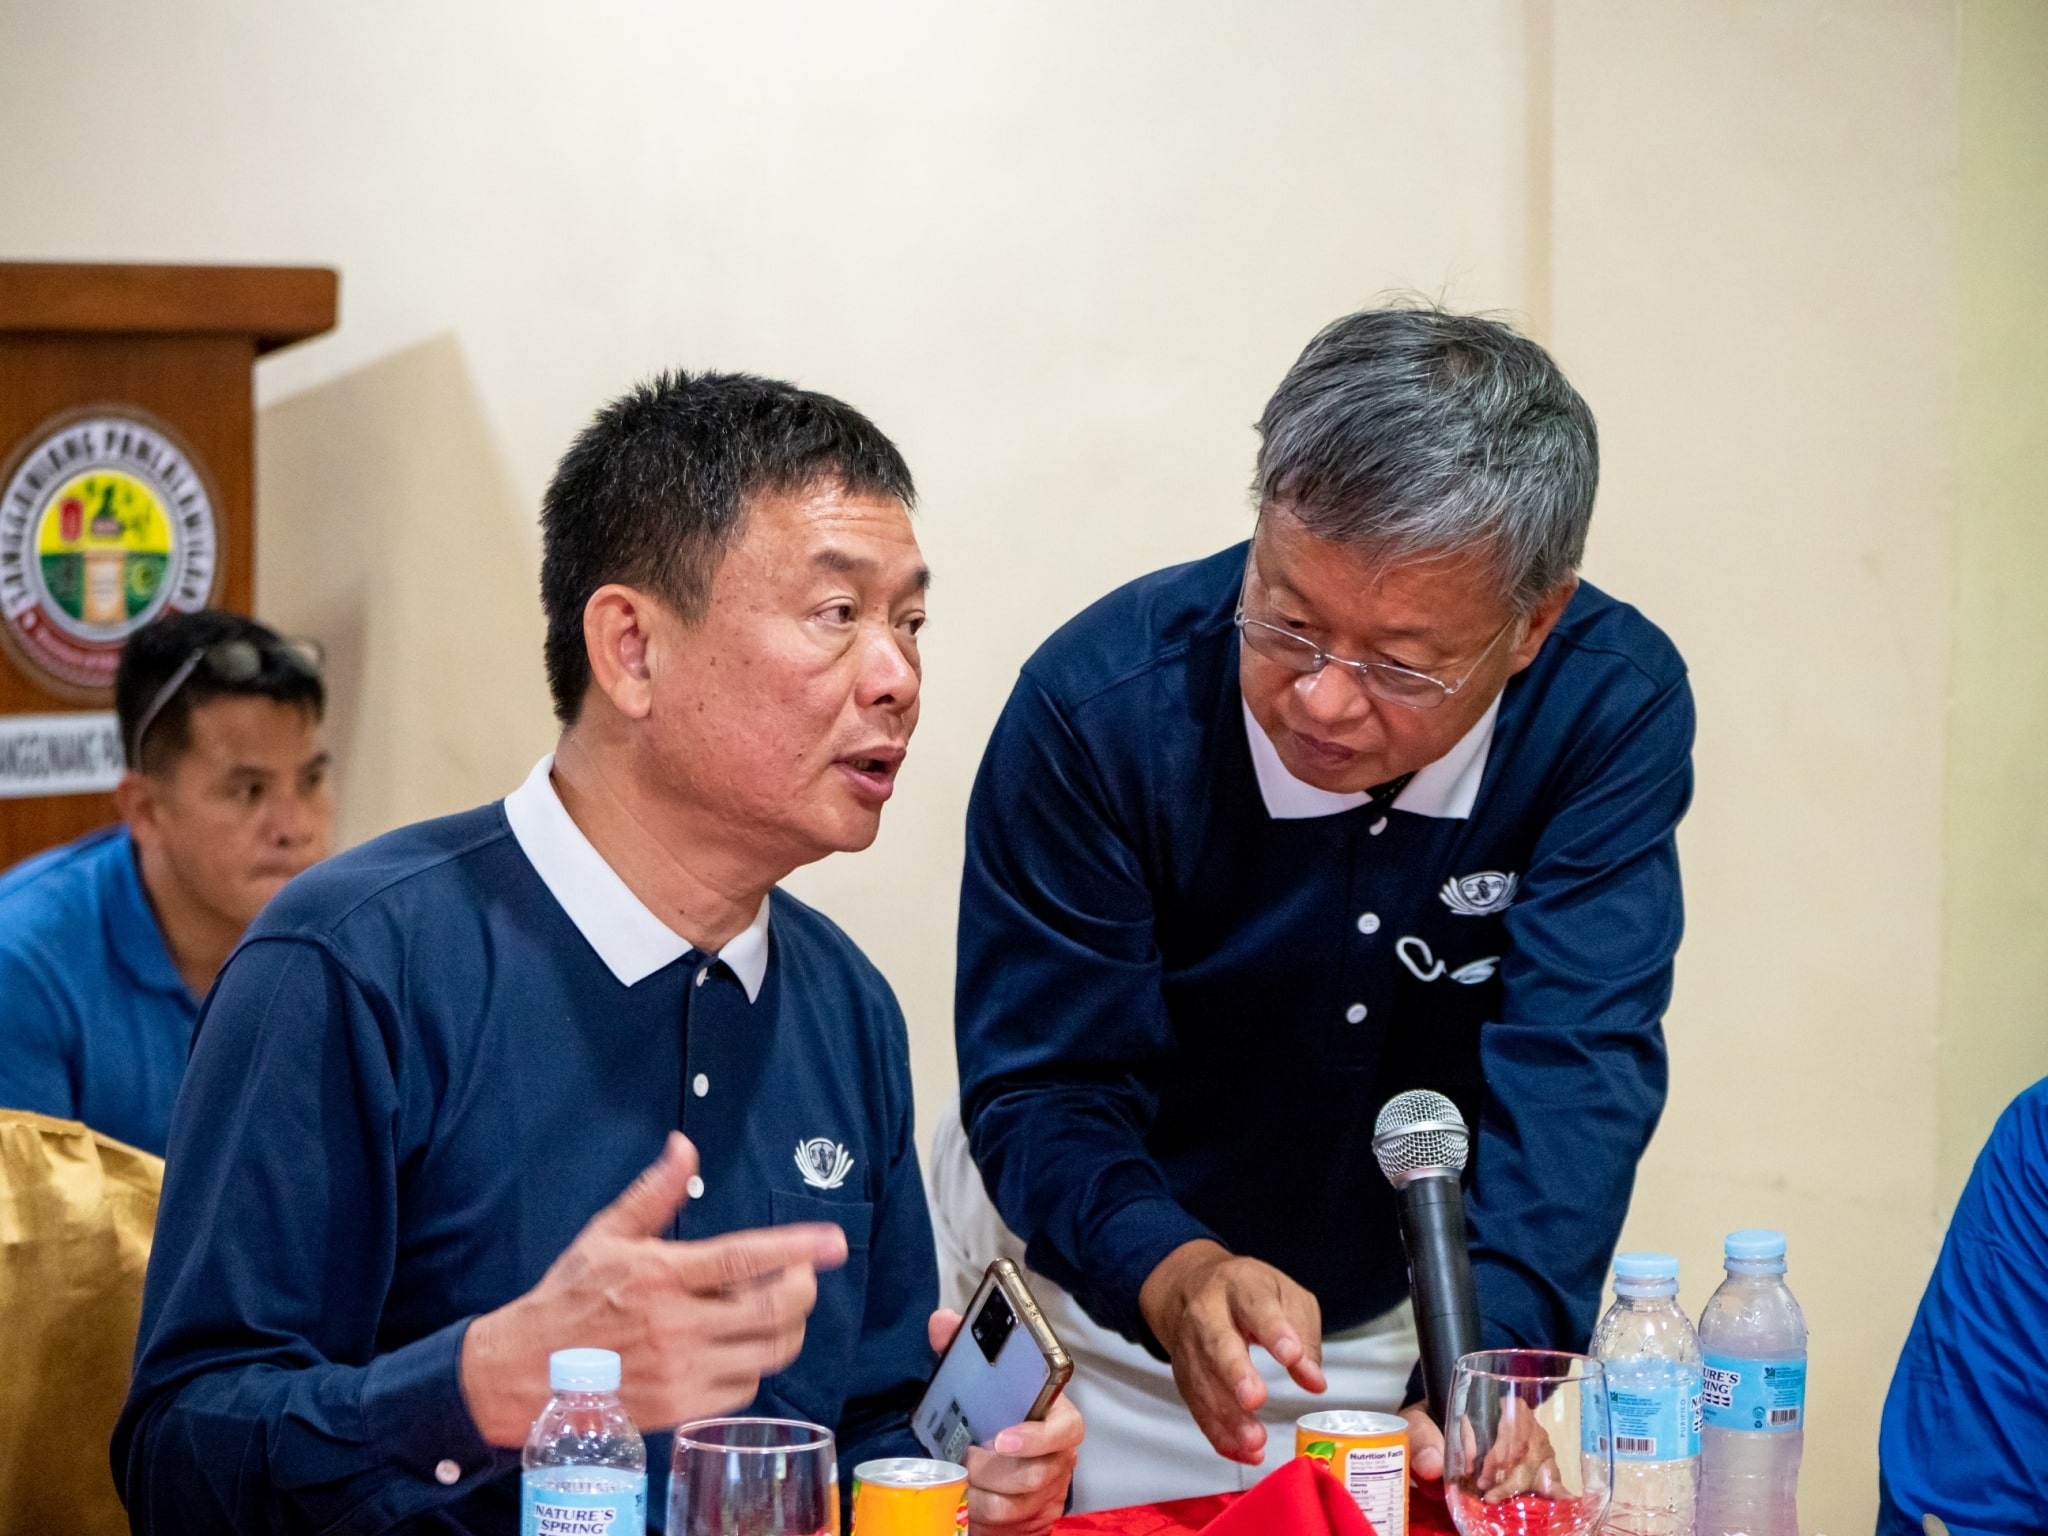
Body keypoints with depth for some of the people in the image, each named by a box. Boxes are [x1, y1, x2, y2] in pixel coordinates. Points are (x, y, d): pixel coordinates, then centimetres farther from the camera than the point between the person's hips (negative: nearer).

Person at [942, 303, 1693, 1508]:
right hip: (1108, 1318, -1)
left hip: (1411, 1325, 1)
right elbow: (1043, 1092, -21)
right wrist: (1181, 1278, -41)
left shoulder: (1615, 709, -19)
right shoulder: (1097, 707, -24)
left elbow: (1573, 1070, -24)